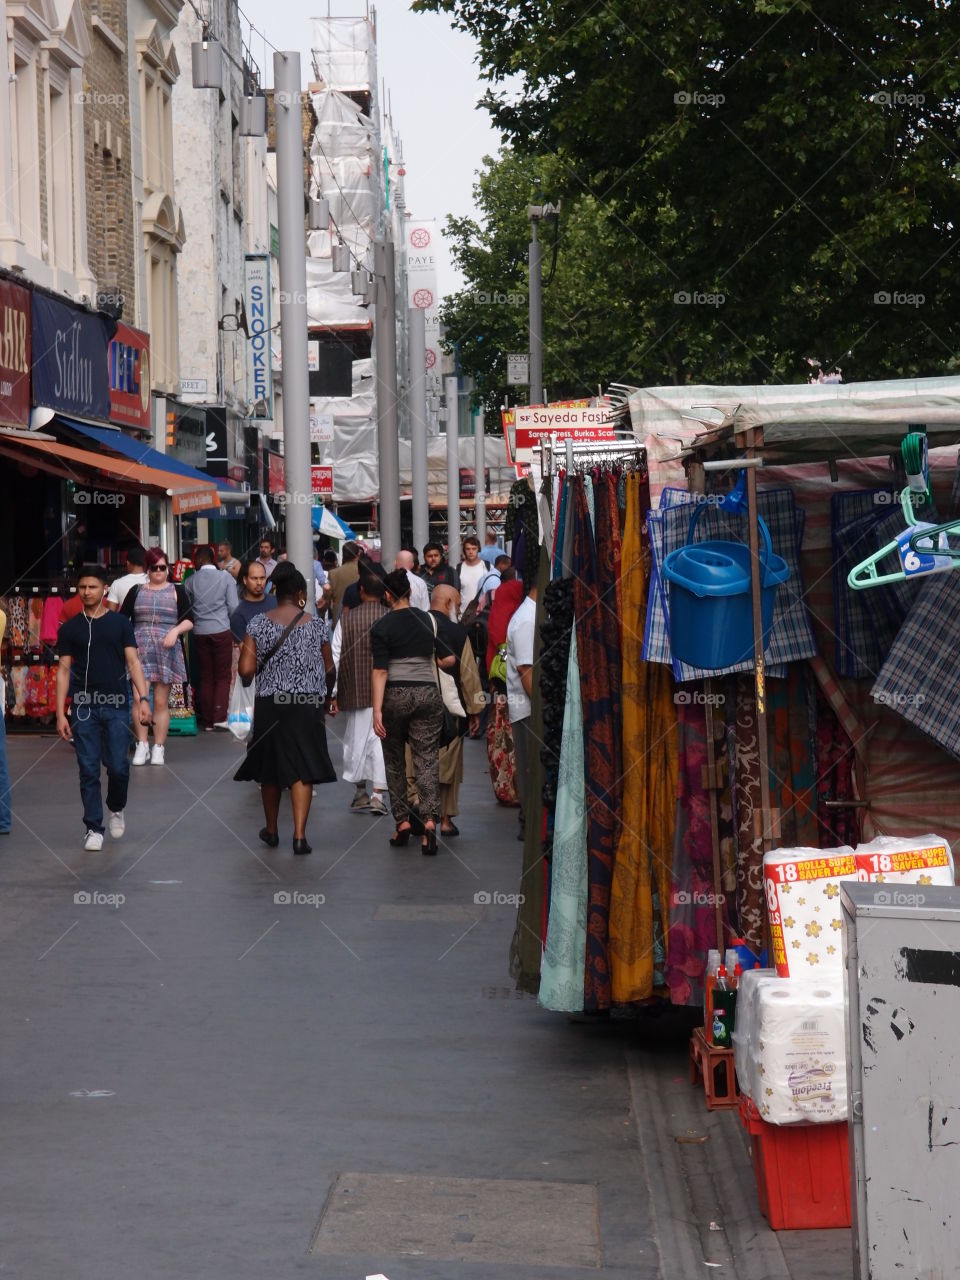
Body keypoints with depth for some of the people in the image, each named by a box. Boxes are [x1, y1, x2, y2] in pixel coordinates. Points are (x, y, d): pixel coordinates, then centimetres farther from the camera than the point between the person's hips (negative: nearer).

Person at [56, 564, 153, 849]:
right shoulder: (70, 628, 6)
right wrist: (60, 713, -1)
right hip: (84, 707, 1)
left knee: (118, 766, -3)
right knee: (89, 770, 0)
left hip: (116, 706, -1)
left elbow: (133, 662, 2)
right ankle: (93, 828, 8)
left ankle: (116, 809, 25)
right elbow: (64, 670, 5)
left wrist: (143, 698, -10)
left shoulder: (119, 622, 5)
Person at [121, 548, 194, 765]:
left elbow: (189, 621, 5)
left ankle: (159, 748, 6)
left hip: (166, 651, -1)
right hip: (140, 650, 1)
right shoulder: (136, 591, 12)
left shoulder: (176, 592, 9)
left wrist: (176, 630, -13)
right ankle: (141, 745, 0)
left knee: (161, 702, 1)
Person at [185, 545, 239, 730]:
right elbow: (233, 607, -4)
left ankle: (207, 720, 8)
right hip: (222, 631, -2)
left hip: (200, 632, 2)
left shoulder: (191, 581, 2)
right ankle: (219, 717, -9)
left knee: (205, 676, 8)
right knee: (223, 676, 2)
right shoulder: (225, 578, -3)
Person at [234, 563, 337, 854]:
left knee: (270, 768, 16)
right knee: (302, 769, 0)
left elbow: (246, 670, -8)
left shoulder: (258, 624, -3)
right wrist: (325, 692, 25)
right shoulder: (316, 625, -3)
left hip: (270, 703, 1)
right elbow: (329, 670, 5)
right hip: (308, 704, -1)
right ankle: (299, 835, -10)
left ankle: (271, 830, 30)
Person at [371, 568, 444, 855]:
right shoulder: (427, 620, 7)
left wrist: (377, 710, -11)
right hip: (428, 692, 2)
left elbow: (380, 671, -10)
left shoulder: (381, 627, -5)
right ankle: (430, 819, -19)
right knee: (427, 759, -1)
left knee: (394, 761, 12)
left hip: (395, 695, -2)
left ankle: (402, 821, 11)